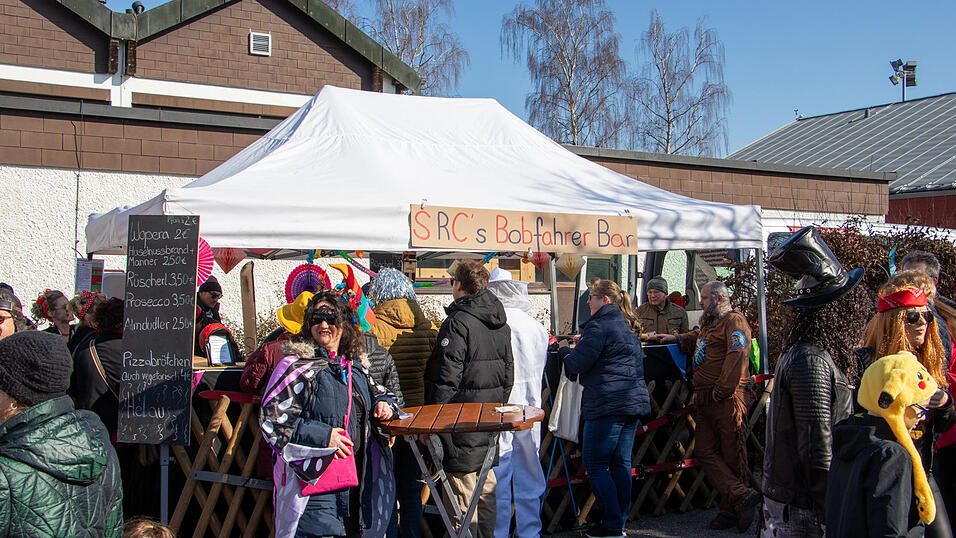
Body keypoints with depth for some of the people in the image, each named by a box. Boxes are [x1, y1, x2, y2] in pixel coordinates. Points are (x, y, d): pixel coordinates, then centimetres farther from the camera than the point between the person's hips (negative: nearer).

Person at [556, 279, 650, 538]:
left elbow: (576, 365, -14)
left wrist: (564, 349, 8)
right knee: (621, 463, 12)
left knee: (595, 465, -2)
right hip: (635, 400, 9)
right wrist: (580, 344, 24)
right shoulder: (627, 327, 18)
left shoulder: (599, 327, -12)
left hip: (607, 405, -9)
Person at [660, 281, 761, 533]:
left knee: (732, 453, -3)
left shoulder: (734, 321, -6)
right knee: (705, 451, 0)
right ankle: (742, 496, -3)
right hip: (706, 399, 10)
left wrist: (722, 389, -20)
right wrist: (677, 339, 29)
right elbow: (697, 339, 47)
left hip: (727, 398, -10)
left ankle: (732, 509, 0)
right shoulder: (710, 323, 25)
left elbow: (737, 356, -18)